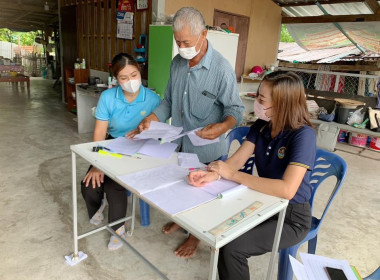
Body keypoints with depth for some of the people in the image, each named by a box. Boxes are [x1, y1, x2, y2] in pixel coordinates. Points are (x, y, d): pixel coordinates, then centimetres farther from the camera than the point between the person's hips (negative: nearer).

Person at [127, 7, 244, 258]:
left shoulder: (221, 68, -19)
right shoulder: (177, 62, 1)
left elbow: (236, 109, -15)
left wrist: (223, 126, -36)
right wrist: (151, 120, -4)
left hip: (206, 147, -5)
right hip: (179, 142, 6)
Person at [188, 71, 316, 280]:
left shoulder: (303, 135, -24)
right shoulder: (260, 126, -3)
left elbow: (287, 190, -33)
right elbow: (236, 160, -9)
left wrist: (232, 175, -29)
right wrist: (211, 175, -30)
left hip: (292, 216, -6)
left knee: (232, 246, -21)